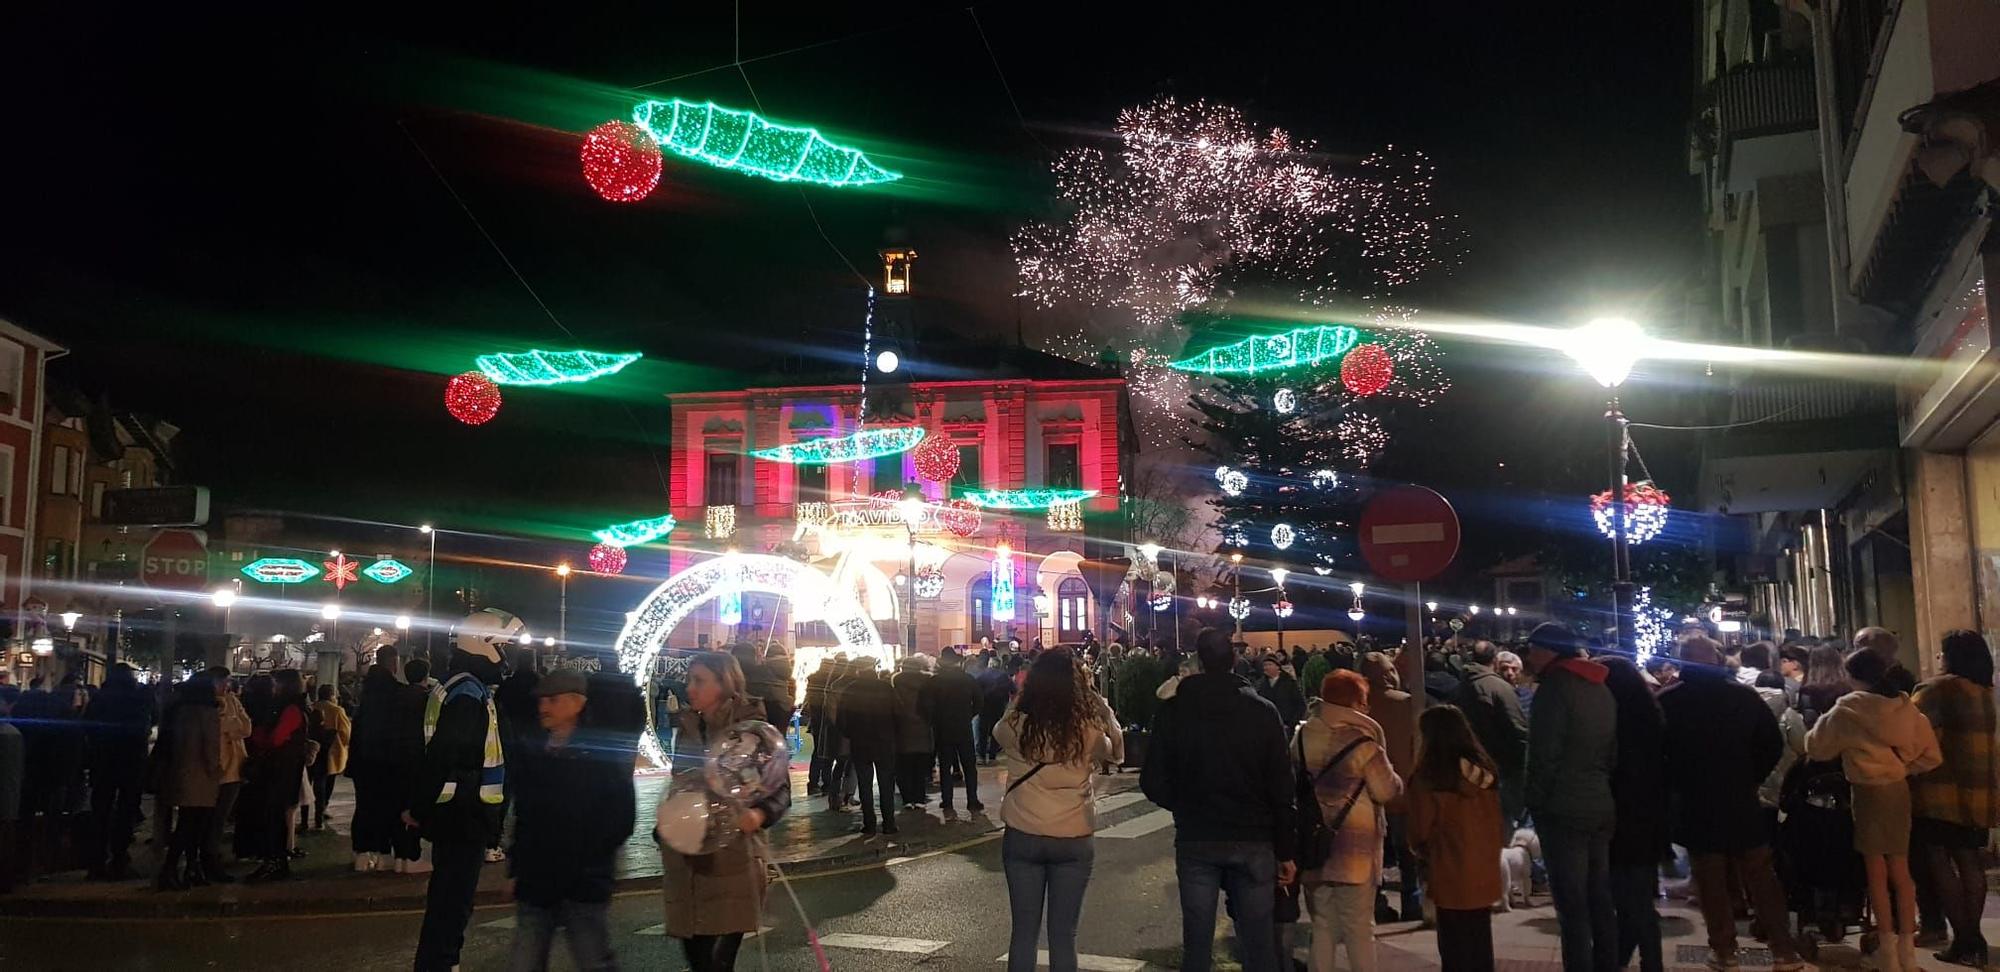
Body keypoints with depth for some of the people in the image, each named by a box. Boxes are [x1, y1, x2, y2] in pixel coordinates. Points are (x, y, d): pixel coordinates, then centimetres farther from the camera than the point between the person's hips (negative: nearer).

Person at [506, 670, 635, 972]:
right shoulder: (531, 752, 9)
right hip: (534, 883, 5)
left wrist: (592, 859, -7)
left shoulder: (603, 751, -6)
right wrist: (517, 863, 8)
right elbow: (521, 814, 15)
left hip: (584, 886, -5)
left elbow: (622, 816, -7)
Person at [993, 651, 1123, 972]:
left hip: (1022, 838, 1)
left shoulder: (1016, 725, -11)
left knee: (1024, 931, 10)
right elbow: (1116, 750, 11)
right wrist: (1100, 703, 14)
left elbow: (998, 733, 14)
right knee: (1063, 935, 8)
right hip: (1073, 840, 0)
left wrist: (1017, 700, 15)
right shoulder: (1089, 730, -12)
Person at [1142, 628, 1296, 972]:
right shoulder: (1262, 711, -4)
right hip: (1254, 840, 0)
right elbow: (1281, 787, -4)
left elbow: (1153, 783, -3)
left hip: (1195, 840, 1)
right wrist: (1286, 850, 3)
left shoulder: (1172, 710, -4)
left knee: (1197, 942, 8)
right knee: (1259, 943, 7)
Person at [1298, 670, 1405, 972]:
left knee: (1322, 926, 14)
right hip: (1354, 847, -5)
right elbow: (1387, 791, -9)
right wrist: (1394, 779, 10)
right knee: (1359, 928, 6)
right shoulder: (1362, 743, -14)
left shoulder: (1302, 738, 2)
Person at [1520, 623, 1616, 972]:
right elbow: (1613, 750, 18)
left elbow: (1544, 754, -17)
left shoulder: (1554, 687, -13)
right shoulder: (1601, 688, 13)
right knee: (1600, 901, 13)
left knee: (1572, 905, -4)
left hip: (1563, 809, -8)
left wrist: (1535, 800, -8)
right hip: (1601, 806, 8)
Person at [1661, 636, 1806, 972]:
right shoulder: (1744, 694, -2)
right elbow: (1773, 743, 0)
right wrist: (1752, 778, 9)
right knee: (1760, 876, 10)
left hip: (1695, 805, -2)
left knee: (1711, 881, 7)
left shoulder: (1667, 701, -7)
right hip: (1742, 800, 2)